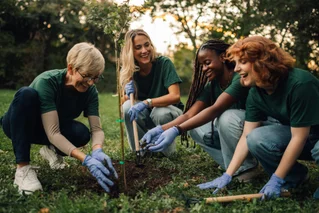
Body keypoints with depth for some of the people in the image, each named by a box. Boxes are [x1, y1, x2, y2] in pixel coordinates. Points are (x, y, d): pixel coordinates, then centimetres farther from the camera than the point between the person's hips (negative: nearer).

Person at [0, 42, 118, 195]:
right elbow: (53, 133, -39)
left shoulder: (90, 91, -17)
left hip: (46, 129, 4)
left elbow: (97, 129, -20)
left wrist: (98, 151, -43)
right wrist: (86, 160, -49)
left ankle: (51, 150, 5)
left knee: (82, 133, -29)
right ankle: (22, 167, -29)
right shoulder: (47, 81, -33)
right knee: (27, 94, -36)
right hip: (19, 125, -3)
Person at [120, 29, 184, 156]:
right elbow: (123, 101, -2)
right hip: (146, 117, 3)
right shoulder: (130, 72, -8)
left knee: (160, 112, -37)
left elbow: (175, 96, -29)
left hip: (169, 111, -3)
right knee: (127, 107, -28)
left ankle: (168, 152, -7)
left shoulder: (164, 63, -19)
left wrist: (146, 103, -42)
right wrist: (128, 95, -27)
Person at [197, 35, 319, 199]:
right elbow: (247, 137, -10)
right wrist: (227, 175, -16)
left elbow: (299, 138, -27)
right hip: (292, 131, 6)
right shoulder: (256, 94, -10)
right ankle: (294, 178, 1)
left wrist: (276, 180, -24)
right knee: (256, 139, -22)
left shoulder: (300, 84, -30)